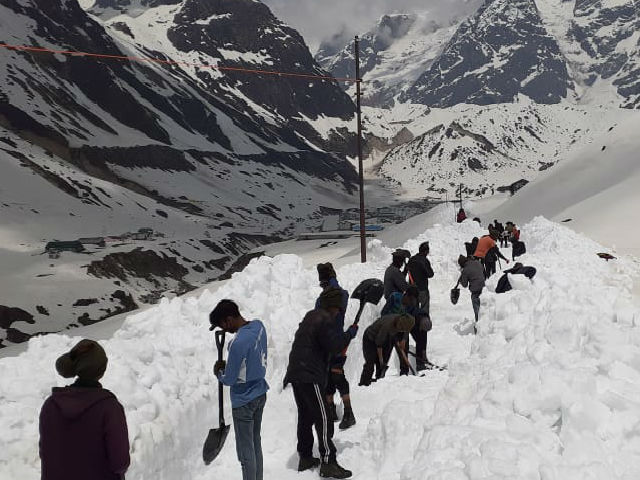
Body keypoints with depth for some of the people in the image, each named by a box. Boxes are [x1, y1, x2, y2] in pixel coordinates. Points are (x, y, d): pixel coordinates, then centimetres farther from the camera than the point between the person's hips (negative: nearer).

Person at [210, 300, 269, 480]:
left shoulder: (238, 343, -29)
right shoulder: (259, 325, -4)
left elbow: (229, 380, -19)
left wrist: (218, 372, 1)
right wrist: (228, 364, 5)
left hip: (244, 402, -9)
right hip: (260, 394, 9)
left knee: (246, 451, 7)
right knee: (256, 442, 21)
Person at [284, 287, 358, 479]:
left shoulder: (310, 316, 16)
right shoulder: (325, 320, -13)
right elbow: (335, 346, -16)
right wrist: (350, 333, -2)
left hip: (296, 374, 10)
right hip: (311, 377, -9)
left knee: (305, 417, 15)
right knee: (322, 418, -6)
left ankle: (305, 458, 22)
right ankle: (328, 462, -5)